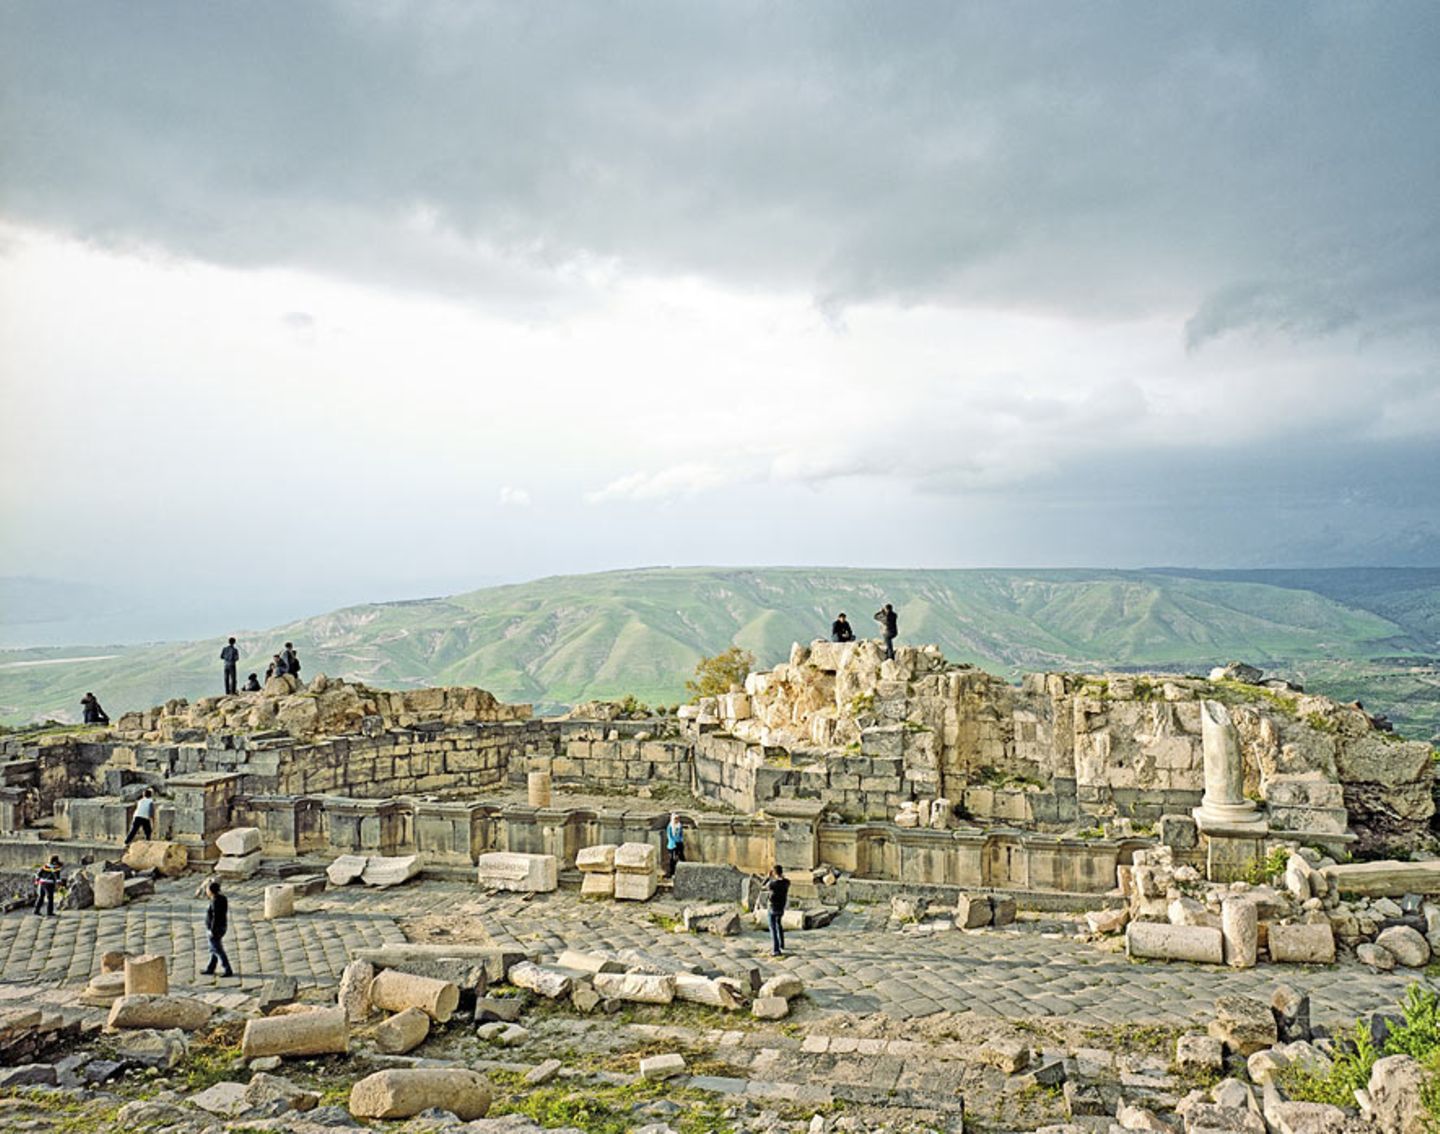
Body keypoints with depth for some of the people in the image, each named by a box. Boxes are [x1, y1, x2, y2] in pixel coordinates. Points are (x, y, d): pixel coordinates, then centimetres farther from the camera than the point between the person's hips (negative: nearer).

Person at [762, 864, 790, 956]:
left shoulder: (772, 883, -25)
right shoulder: (787, 882, -9)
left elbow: (762, 888, -5)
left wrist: (769, 877, -3)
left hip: (773, 908, -6)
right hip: (782, 907, 6)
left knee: (773, 928, 0)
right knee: (778, 924, 28)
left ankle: (776, 950, -4)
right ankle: (781, 945, 39)